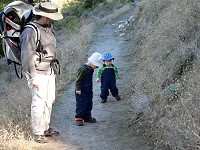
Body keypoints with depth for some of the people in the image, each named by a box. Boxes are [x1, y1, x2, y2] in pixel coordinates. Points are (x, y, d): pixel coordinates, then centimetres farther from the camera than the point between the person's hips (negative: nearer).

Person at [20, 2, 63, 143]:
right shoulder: (30, 31, -18)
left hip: (49, 71, 9)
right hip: (38, 73, -9)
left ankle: (46, 128, 29)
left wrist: (54, 69, 20)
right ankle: (38, 134, 2)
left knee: (49, 100, 15)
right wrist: (33, 78, -20)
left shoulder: (48, 28, 10)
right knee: (39, 102, -6)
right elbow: (27, 56, -19)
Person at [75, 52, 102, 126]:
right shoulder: (83, 69, -19)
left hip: (88, 92, 9)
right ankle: (78, 118, 1)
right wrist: (78, 89, -19)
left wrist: (91, 90, 24)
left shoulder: (91, 69, 10)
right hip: (82, 92, -9)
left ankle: (87, 117, 24)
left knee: (89, 105, 13)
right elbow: (78, 80, -17)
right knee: (81, 105, -5)